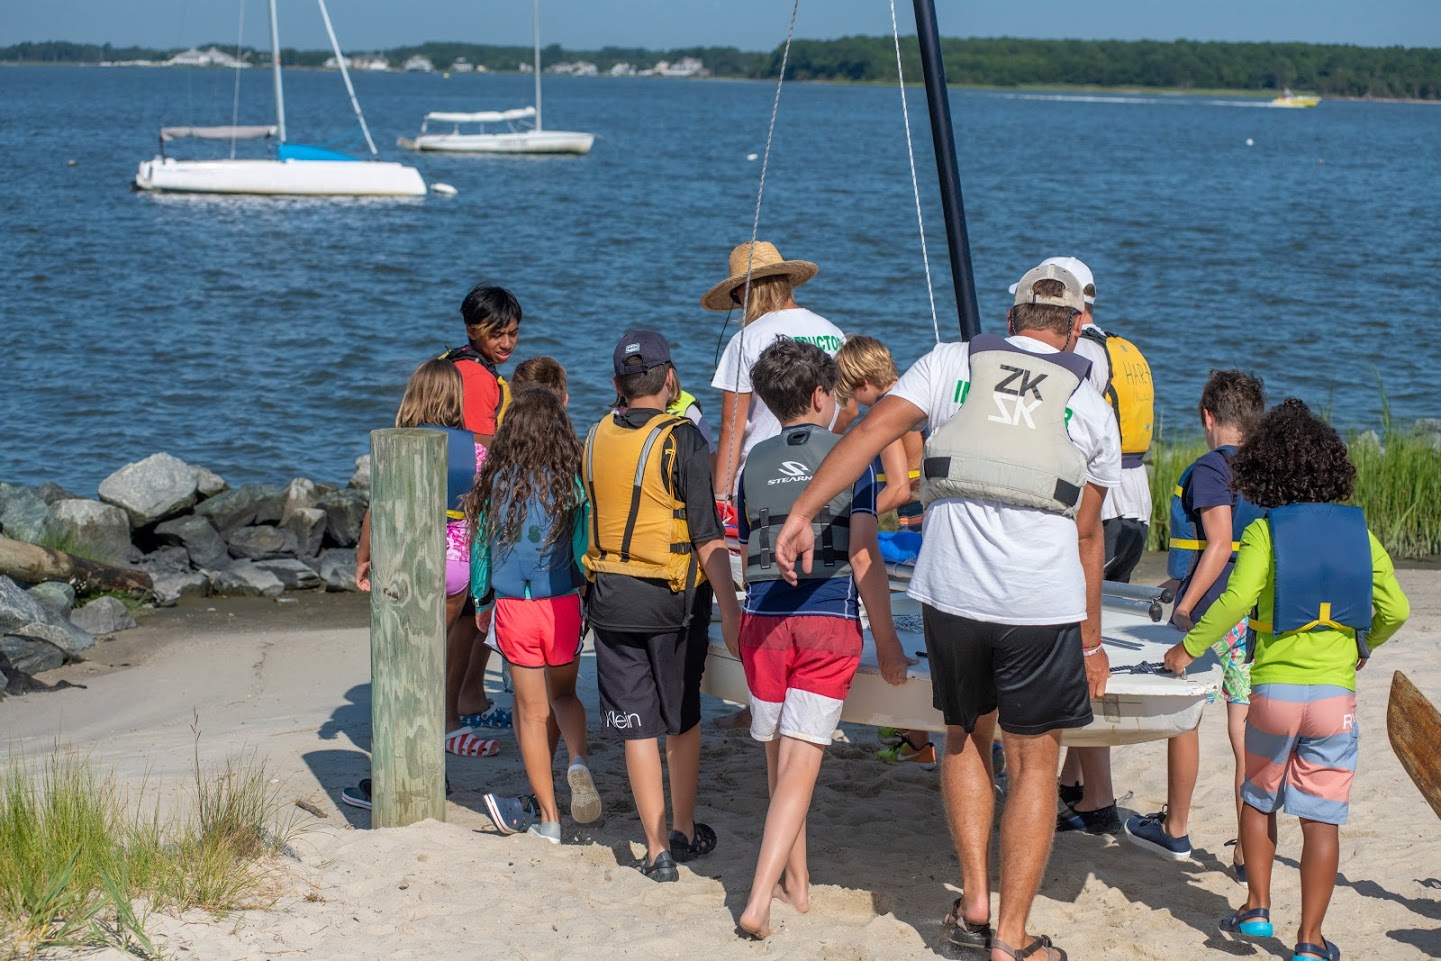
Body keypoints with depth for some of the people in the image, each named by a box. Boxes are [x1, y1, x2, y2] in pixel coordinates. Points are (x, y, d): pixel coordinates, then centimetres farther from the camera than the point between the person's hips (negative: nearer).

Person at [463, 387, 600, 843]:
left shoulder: (497, 482, -4)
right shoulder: (569, 483, -8)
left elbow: (481, 543, 4)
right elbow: (584, 549, -9)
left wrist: (482, 600, 17)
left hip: (513, 607, 0)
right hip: (562, 603, 0)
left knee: (531, 711, 10)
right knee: (564, 694, 22)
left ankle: (548, 818, 13)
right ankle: (578, 763, -7)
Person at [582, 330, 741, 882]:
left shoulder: (597, 440, 2)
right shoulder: (682, 440, -12)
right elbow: (707, 537, -15)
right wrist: (729, 609, -13)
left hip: (611, 597, 3)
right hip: (674, 597, -3)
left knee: (637, 726, 5)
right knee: (683, 718, 17)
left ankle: (658, 851, 5)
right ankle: (684, 832, 27)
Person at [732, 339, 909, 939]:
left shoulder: (755, 463, 12)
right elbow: (863, 556, -4)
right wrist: (887, 640, 2)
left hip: (762, 619, 3)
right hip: (829, 624, -3)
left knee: (780, 760, 16)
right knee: (801, 763, -7)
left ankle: (796, 882, 27)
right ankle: (759, 900, -18)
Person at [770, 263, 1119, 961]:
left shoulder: (951, 364, 9)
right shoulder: (1091, 407, 10)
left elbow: (872, 431, -5)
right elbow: (1087, 534, 14)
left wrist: (803, 512, -8)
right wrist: (1091, 639, 22)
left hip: (950, 593, 1)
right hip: (1044, 602, -1)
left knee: (965, 739, 23)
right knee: (1033, 763, 9)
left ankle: (973, 905, 21)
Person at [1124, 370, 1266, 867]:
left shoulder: (1210, 468, -11)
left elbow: (1220, 545, -20)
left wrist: (1186, 607, -17)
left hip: (1208, 615, -6)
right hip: (1259, 619, 6)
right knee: (1245, 731, 4)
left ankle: (1175, 829, 24)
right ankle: (1250, 850, 3)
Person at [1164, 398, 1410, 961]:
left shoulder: (1264, 530, -6)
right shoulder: (1358, 531, 2)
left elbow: (1236, 600, -18)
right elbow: (1396, 610, 1)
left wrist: (1189, 648, -7)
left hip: (1273, 689, -1)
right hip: (1335, 694, 1)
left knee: (1258, 799, 21)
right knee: (1321, 819, 3)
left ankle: (1257, 908, 21)